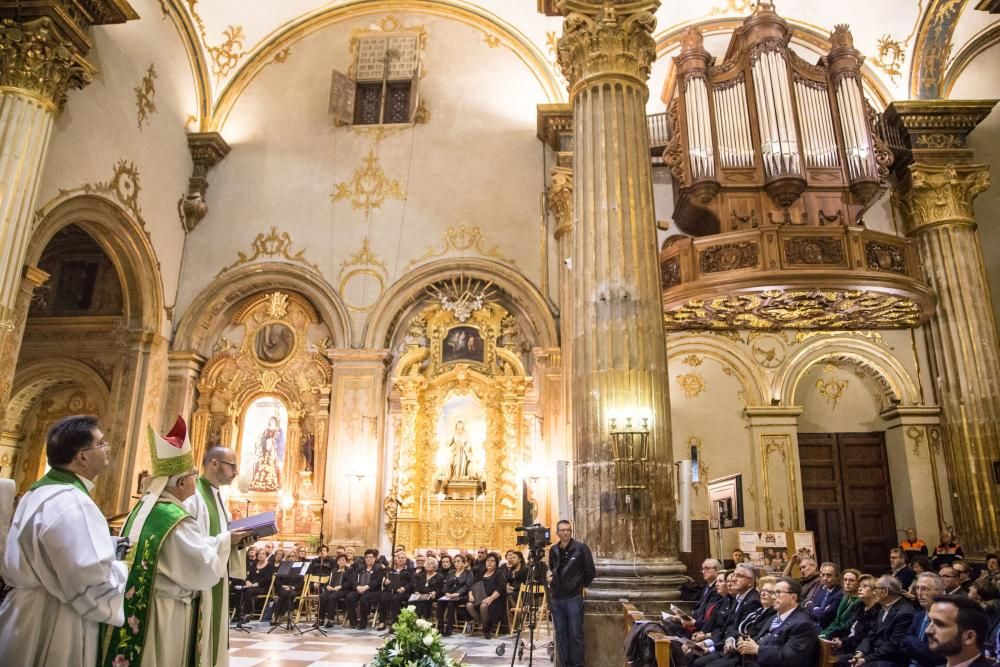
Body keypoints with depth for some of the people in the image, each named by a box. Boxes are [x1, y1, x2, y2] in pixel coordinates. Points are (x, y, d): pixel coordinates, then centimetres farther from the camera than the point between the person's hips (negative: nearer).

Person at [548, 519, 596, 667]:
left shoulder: (581, 548, -9)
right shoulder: (553, 550, 6)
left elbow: (590, 571, -3)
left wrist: (581, 585, 3)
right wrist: (550, 575, 9)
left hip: (574, 597, -4)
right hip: (557, 598, 5)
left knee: (576, 634, -1)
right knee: (560, 634, 9)